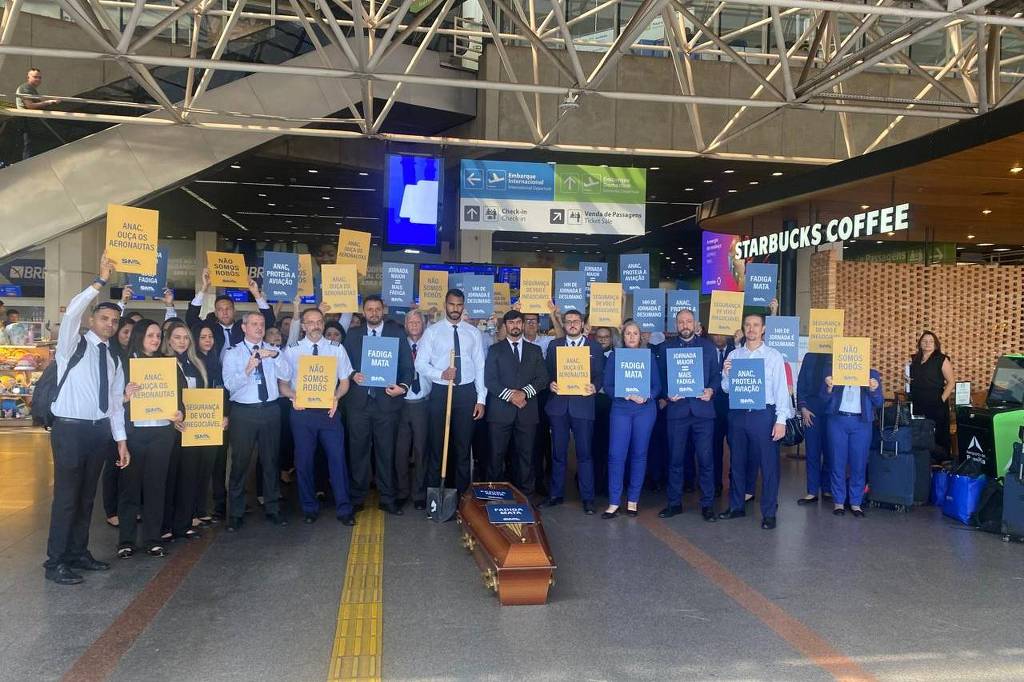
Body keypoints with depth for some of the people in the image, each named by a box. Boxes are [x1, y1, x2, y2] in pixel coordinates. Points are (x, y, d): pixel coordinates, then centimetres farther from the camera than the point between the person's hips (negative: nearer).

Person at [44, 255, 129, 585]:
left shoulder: (114, 359, 15)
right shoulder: (73, 345, -1)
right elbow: (71, 312, -22)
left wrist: (120, 439, 9)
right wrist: (100, 281, -24)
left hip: (100, 431, 6)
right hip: (70, 429, -6)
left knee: (87, 496, 13)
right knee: (66, 496, -4)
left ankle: (78, 553, 24)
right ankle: (55, 562, 5)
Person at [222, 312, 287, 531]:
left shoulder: (272, 351, 10)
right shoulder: (232, 353, 3)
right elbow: (230, 384, -9)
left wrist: (274, 356, -16)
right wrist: (248, 370, -25)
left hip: (270, 410, 3)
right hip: (243, 412, -2)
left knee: (271, 461, 9)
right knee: (240, 462, 0)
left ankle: (272, 508, 22)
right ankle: (235, 513, 12)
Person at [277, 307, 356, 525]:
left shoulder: (337, 349, 5)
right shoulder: (291, 351, 4)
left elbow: (344, 382, 6)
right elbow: (282, 383, 8)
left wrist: (336, 396, -13)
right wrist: (293, 396, -12)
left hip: (329, 411, 0)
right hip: (302, 412, 0)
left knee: (337, 458, -3)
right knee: (304, 461, 7)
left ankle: (344, 509, 7)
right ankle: (309, 508, 23)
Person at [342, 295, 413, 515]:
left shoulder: (397, 332, 4)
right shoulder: (353, 333, 10)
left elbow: (407, 364, 1)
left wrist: (403, 386, -14)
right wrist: (352, 375, -10)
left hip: (387, 400, -1)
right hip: (358, 400, 1)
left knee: (386, 451, 5)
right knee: (358, 450, 7)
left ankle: (387, 498, 15)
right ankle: (357, 497, 20)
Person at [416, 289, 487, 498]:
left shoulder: (474, 332, 6)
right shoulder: (432, 331, 1)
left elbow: (480, 367, 4)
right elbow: (420, 364, -2)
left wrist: (481, 399, -1)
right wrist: (441, 374, -20)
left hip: (466, 392, 1)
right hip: (440, 391, -1)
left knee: (463, 445, 8)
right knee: (437, 444, 5)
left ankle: (462, 493, 18)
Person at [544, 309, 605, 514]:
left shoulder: (595, 348, 7)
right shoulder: (554, 345, 11)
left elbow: (600, 375, 3)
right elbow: (547, 371, 9)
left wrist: (594, 387, -17)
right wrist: (550, 384, -10)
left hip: (583, 405, -2)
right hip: (558, 404, 2)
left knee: (585, 453, -1)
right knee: (558, 452, 9)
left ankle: (587, 498, 7)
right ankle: (556, 494, 20)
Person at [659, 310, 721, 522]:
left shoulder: (708, 347, 10)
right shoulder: (667, 348, 9)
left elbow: (716, 376, 9)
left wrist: (711, 390, -10)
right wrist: (667, 394, -9)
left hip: (702, 409, 0)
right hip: (677, 409, 0)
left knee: (706, 459, 1)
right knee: (675, 459, 5)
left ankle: (707, 504, 11)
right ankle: (674, 502, 16)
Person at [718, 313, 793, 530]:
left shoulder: (774, 356, -1)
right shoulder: (734, 355, 7)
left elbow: (781, 389, -3)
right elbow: (727, 389, 9)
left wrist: (781, 420, -9)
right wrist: (726, 374, -12)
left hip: (763, 415, -3)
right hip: (738, 414, 3)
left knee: (769, 464, 0)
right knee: (736, 462, 13)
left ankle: (769, 513, 11)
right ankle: (736, 507, 26)